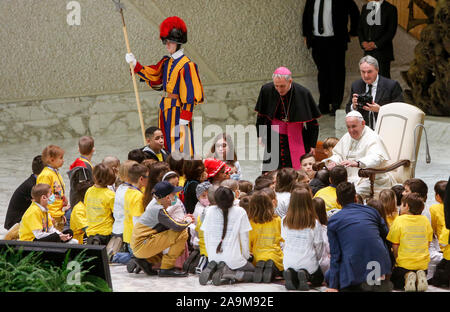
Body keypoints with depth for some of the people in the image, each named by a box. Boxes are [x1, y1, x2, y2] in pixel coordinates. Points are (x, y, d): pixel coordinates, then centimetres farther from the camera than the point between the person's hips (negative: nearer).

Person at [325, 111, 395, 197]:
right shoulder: (347, 137, 16)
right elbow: (337, 154, 22)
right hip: (350, 179, 7)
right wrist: (332, 161, -4)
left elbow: (377, 159, -28)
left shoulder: (373, 139, -11)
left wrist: (357, 163, -44)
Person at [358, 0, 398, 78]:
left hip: (383, 51, -4)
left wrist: (376, 44, -14)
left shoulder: (390, 9, -2)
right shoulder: (365, 7, 13)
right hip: (368, 52, 4)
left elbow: (391, 31, -8)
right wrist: (363, 42, -5)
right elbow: (360, 28, 14)